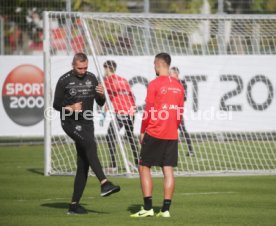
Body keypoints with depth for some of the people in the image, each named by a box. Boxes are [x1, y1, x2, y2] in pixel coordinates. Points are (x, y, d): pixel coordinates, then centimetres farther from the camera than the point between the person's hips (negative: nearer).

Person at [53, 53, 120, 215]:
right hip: (70, 122, -5)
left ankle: (75, 204, 9)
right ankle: (104, 183, -44)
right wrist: (71, 108, -18)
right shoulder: (64, 80, -2)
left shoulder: (91, 78, 10)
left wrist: (102, 95, -9)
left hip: (87, 124, 5)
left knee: (83, 165, 3)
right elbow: (56, 105, 0)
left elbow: (100, 103, 13)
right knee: (90, 144, -32)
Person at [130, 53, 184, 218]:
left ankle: (148, 207, -2)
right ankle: (166, 209, 2)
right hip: (172, 135, 5)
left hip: (154, 134, -5)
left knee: (144, 167, 4)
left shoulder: (155, 84, -9)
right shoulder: (178, 85, 8)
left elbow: (149, 111, -9)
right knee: (168, 170, 4)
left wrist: (143, 131, 1)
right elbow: (180, 112, 11)